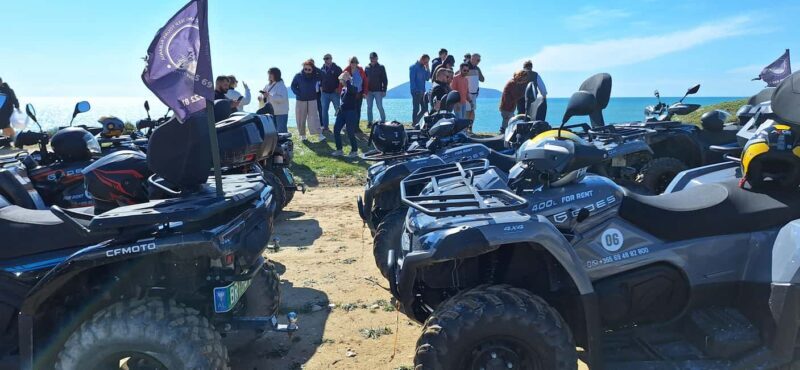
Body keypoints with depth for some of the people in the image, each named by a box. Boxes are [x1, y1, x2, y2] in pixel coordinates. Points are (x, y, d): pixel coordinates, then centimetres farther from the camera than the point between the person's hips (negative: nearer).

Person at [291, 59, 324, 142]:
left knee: (314, 118, -8)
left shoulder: (315, 76, -2)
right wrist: (298, 94, -12)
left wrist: (316, 69, -19)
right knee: (300, 119, 6)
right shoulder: (298, 76, -5)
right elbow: (293, 86, 2)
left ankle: (320, 135, -6)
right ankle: (302, 135, 19)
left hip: (312, 100, -1)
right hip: (300, 101, 1)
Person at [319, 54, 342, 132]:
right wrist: (320, 86, 8)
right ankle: (325, 126, 15)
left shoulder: (337, 69, -5)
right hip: (324, 93, 4)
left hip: (334, 93, -4)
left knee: (338, 110, 0)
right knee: (324, 110, 7)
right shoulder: (322, 69, 8)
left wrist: (338, 88, -11)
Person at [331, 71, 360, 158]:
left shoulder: (353, 87, -8)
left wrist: (347, 79, -29)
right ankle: (339, 150, 15)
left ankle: (354, 151, 12)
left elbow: (350, 90, -34)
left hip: (351, 113, -8)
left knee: (350, 133, -4)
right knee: (336, 130, 4)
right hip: (342, 112, 8)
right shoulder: (343, 88, 13)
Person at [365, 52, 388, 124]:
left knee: (380, 107, -3)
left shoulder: (381, 67, 2)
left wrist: (384, 90, -6)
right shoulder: (367, 68, 9)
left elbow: (385, 80, 1)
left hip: (378, 91, -3)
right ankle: (369, 122, 11)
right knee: (369, 107, 4)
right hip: (369, 91, 3)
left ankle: (383, 121, 8)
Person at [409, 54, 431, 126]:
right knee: (416, 108, -3)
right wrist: (416, 90, -17)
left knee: (424, 108, 8)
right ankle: (414, 124, 5)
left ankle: (415, 122, 19)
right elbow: (412, 80, -12)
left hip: (422, 91, 8)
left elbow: (427, 78, 12)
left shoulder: (423, 68, 16)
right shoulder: (413, 67, -6)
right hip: (416, 92, -8)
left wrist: (428, 69, 2)